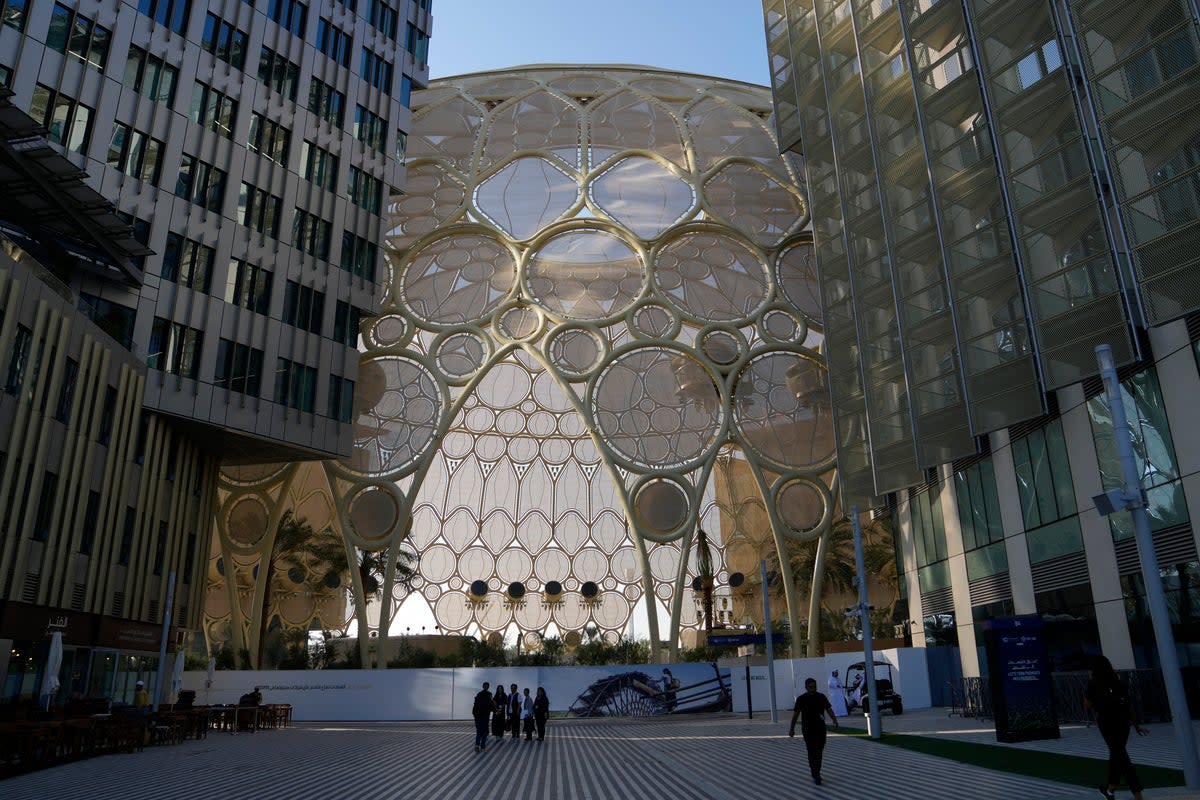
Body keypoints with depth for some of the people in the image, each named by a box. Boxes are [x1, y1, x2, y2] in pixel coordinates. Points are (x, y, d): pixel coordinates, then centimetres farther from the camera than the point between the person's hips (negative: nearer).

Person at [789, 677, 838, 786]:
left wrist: (834, 720, -21)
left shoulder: (821, 697, 3)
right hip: (808, 730, -3)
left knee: (819, 752, 11)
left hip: (820, 728, 3)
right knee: (812, 752, -9)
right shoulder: (801, 699, -3)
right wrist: (792, 728, 6)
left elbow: (829, 709, -2)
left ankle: (815, 771, 31)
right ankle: (816, 775, -8)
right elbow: (795, 714, 3)